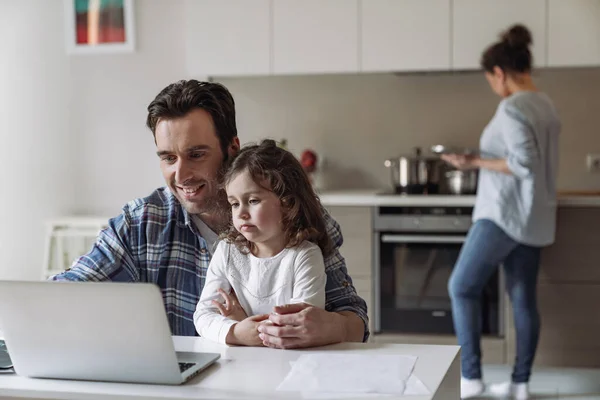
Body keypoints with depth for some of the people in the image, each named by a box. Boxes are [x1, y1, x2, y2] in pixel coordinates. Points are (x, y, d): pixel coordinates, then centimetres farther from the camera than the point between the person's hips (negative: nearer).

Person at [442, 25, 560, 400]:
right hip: (535, 217, 9)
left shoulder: (512, 107, -16)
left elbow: (523, 164, -23)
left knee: (462, 288, 1)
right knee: (524, 299, 10)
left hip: (504, 214, -9)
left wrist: (476, 162, -16)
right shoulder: (546, 105, 11)